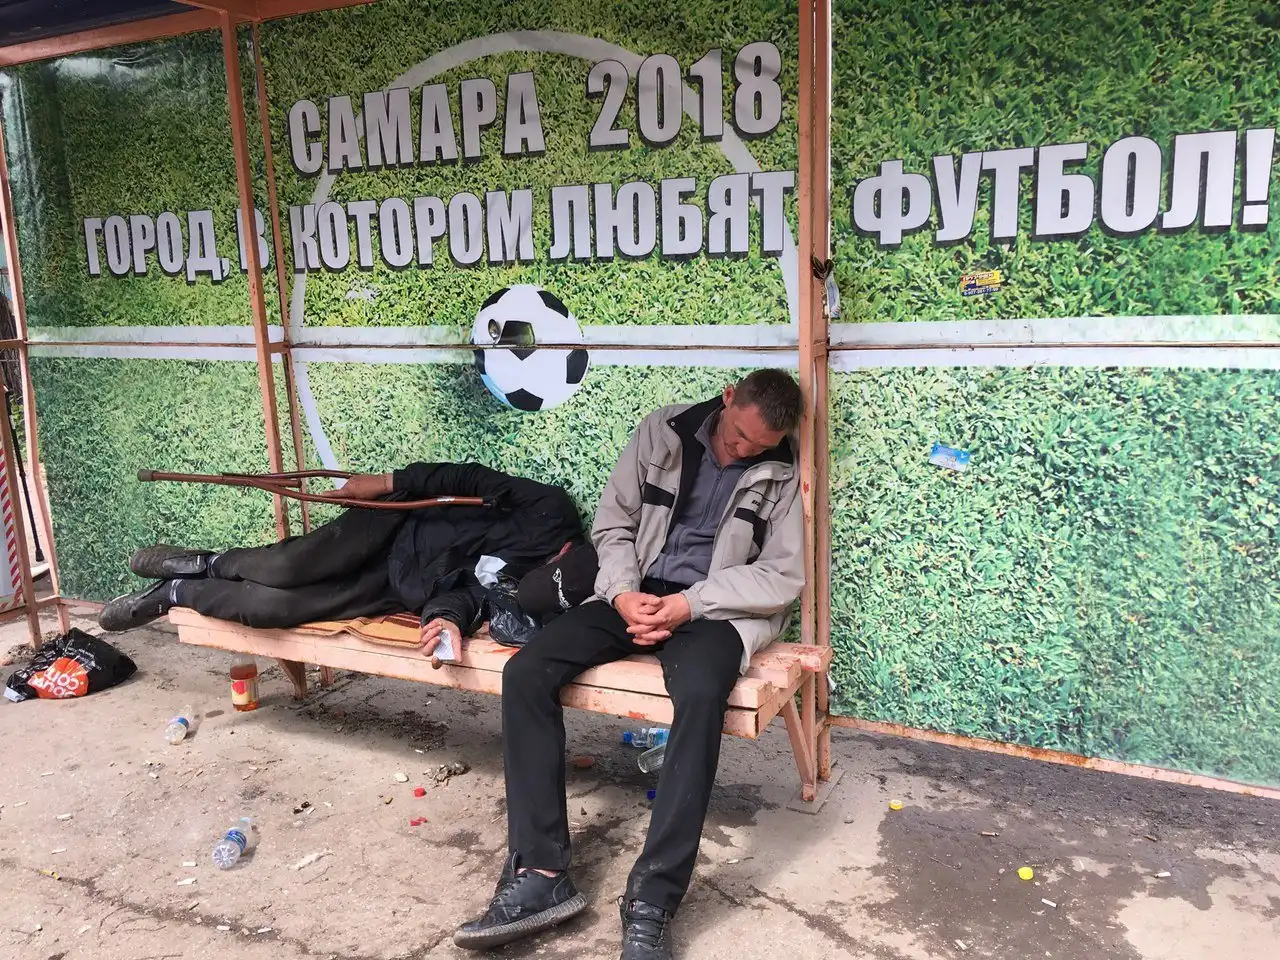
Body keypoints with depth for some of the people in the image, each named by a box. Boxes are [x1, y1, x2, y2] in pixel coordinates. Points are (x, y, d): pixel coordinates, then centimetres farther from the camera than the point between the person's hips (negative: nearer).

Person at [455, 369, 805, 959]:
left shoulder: (783, 474, -3)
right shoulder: (662, 432, 3)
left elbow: (783, 577, -7)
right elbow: (613, 523, 7)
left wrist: (689, 604, -18)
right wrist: (623, 594, -12)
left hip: (716, 609, -3)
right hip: (639, 594, 4)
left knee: (700, 695, -38)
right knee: (525, 672, -18)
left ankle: (651, 901, -31)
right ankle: (540, 874, -18)